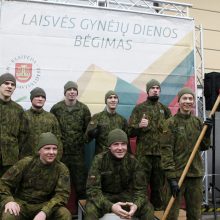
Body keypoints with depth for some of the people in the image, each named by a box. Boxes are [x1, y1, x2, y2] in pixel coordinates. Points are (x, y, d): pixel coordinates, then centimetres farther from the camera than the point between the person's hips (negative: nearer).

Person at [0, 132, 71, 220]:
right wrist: (8, 200, -23)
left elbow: (62, 194, -14)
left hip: (46, 205, 1)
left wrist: (44, 212, -31)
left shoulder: (62, 169, -7)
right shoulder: (25, 163, -6)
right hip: (22, 203, -1)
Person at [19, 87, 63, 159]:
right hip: (27, 158, -2)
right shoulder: (24, 116, 1)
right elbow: (20, 138, -1)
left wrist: (57, 158, 2)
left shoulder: (51, 117, 9)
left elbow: (57, 139, 9)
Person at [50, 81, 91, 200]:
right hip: (60, 150, 0)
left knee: (80, 177, 6)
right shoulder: (56, 108, 0)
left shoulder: (84, 109, 2)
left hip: (78, 151, 0)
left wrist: (84, 139, -1)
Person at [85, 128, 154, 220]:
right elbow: (93, 189, -23)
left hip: (125, 195, 3)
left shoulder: (132, 160, -10)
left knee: (148, 208, -17)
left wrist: (136, 205, -31)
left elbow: (140, 188, -8)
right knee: (91, 210, -33)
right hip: (104, 195, -3)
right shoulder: (99, 160, -19)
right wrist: (110, 206, -39)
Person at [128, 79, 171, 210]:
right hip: (143, 153, -3)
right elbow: (130, 132, 0)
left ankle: (159, 210, 26)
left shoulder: (165, 110, 12)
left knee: (159, 184, 12)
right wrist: (139, 125, -19)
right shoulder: (139, 108, 3)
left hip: (161, 153, 3)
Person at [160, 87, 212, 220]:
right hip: (177, 173, -5)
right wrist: (171, 177, -17)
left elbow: (204, 147, 12)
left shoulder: (198, 122, 7)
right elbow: (166, 150, -12)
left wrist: (208, 132, -5)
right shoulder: (171, 123, -7)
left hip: (196, 174, 5)